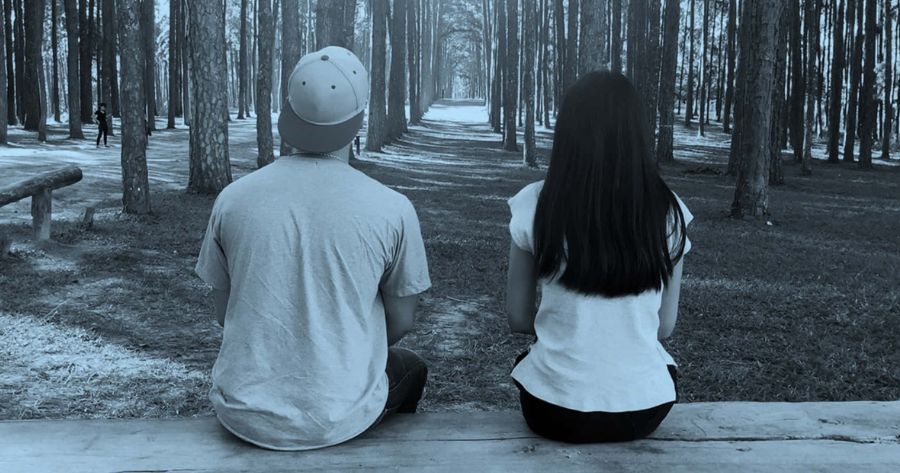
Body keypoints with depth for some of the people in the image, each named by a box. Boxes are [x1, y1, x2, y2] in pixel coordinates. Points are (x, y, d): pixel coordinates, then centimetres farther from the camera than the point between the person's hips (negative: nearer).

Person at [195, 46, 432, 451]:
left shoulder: (233, 199, -7)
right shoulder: (391, 209, -13)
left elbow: (223, 312, 5)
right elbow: (400, 323, 0)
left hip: (244, 416, 2)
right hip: (341, 420, -2)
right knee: (411, 368, 31)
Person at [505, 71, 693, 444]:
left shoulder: (535, 204, -10)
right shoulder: (668, 211, -7)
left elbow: (518, 319, -1)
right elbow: (665, 326, 2)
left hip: (554, 411, -1)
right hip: (643, 410, 1)